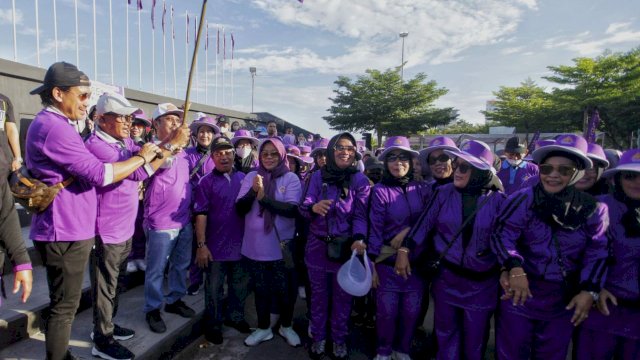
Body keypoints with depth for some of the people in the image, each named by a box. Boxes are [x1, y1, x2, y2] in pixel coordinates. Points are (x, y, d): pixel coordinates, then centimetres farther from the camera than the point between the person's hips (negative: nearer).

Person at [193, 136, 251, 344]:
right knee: (214, 289, 12)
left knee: (240, 285, 18)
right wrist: (201, 245, -14)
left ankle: (235, 316, 39)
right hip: (216, 246, -3)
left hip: (241, 244, 4)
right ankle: (213, 324, 30)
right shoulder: (206, 182, -7)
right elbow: (201, 215, -10)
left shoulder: (243, 178, 3)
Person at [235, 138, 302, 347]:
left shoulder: (291, 178, -7)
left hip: (281, 246, -2)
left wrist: (264, 196, -26)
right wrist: (253, 191, -22)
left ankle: (286, 327, 38)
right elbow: (240, 208, -4)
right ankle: (263, 328, 38)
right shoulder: (251, 176, 1)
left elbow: (292, 210, -19)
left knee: (284, 290, 14)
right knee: (261, 289, 18)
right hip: (255, 246, 2)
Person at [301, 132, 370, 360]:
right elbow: (304, 207, -6)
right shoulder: (318, 176, -2)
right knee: (318, 294, 16)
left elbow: (360, 215, -8)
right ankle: (318, 337, 37)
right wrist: (313, 207, -30)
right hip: (317, 245, 1)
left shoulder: (360, 180, -5)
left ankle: (339, 339, 36)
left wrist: (359, 239, -27)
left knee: (342, 296, 15)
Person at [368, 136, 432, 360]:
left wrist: (409, 230, -11)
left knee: (411, 312, 14)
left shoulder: (422, 189, 1)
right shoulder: (380, 190, -8)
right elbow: (375, 228, -9)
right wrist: (372, 262, -9)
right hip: (387, 262, -3)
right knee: (387, 312, 8)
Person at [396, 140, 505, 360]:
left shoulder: (497, 200, -8)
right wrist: (405, 251, -7)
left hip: (481, 282, -1)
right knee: (445, 332, 16)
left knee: (475, 339, 15)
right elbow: (424, 224, -4)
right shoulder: (444, 193, -5)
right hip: (445, 276, 1)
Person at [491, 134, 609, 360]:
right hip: (521, 290, -2)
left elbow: (597, 252, 2)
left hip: (565, 298, 3)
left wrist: (589, 290, -6)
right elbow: (502, 235, -16)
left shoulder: (593, 208, -2)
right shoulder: (523, 200, -10)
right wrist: (514, 268, -31)